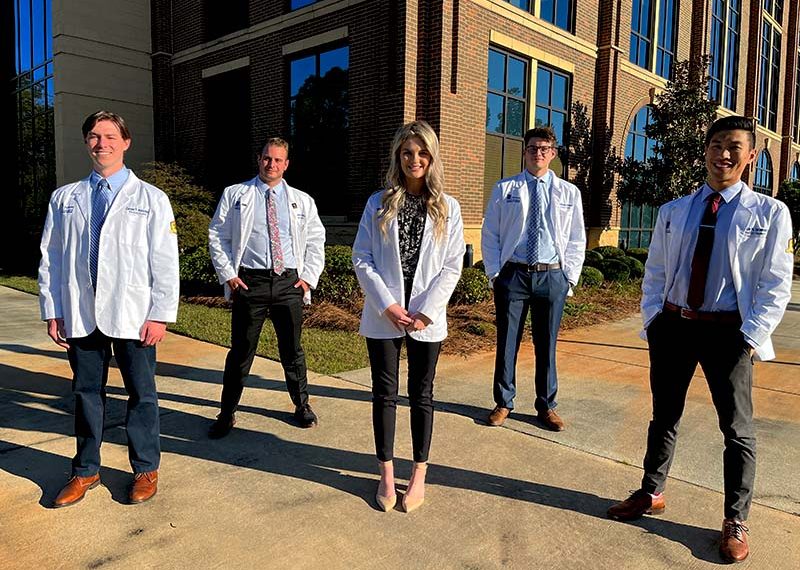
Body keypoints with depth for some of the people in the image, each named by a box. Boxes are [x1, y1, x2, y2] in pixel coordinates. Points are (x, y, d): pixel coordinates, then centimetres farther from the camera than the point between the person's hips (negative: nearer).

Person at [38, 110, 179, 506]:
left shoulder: (151, 199, 3)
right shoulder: (64, 199, 11)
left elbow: (165, 261, -2)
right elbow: (50, 258, 11)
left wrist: (160, 315, -9)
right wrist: (52, 312, 4)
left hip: (133, 316, -2)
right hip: (80, 315, 3)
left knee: (141, 393, 6)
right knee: (86, 393, 12)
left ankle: (145, 470, 23)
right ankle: (85, 471, 29)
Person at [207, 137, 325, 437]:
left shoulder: (302, 201, 11)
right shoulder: (235, 194, 7)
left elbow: (316, 241, 13)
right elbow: (217, 236, 6)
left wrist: (309, 277, 2)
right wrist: (228, 274, -4)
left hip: (289, 283, 2)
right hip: (250, 281, -1)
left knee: (292, 349, 12)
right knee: (241, 350, 4)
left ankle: (302, 405, 30)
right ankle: (227, 413, 20)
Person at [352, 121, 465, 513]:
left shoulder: (447, 207, 4)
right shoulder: (378, 204, 4)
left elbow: (452, 266, -1)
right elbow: (361, 258, -1)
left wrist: (426, 312, -10)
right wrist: (388, 306, -11)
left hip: (427, 319, 0)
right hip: (384, 317, 0)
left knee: (421, 395, 9)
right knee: (384, 394, 8)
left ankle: (419, 474, 23)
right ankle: (386, 474, 22)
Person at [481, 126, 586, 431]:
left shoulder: (569, 192, 8)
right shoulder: (505, 189, 4)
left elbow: (577, 240, 9)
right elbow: (489, 234, 4)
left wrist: (569, 277, 0)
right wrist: (495, 274, -4)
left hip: (552, 276, 1)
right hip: (513, 274, -1)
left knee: (547, 344, 10)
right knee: (507, 342, 6)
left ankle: (546, 406, 26)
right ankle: (503, 403, 23)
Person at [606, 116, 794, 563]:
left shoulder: (769, 214, -3)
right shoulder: (673, 212, 6)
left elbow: (776, 283, -4)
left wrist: (753, 336, -12)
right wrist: (653, 322, 2)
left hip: (728, 332, -3)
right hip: (673, 325, 3)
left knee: (737, 428, 9)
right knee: (664, 416, 16)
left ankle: (736, 522, 27)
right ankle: (652, 494, 35)